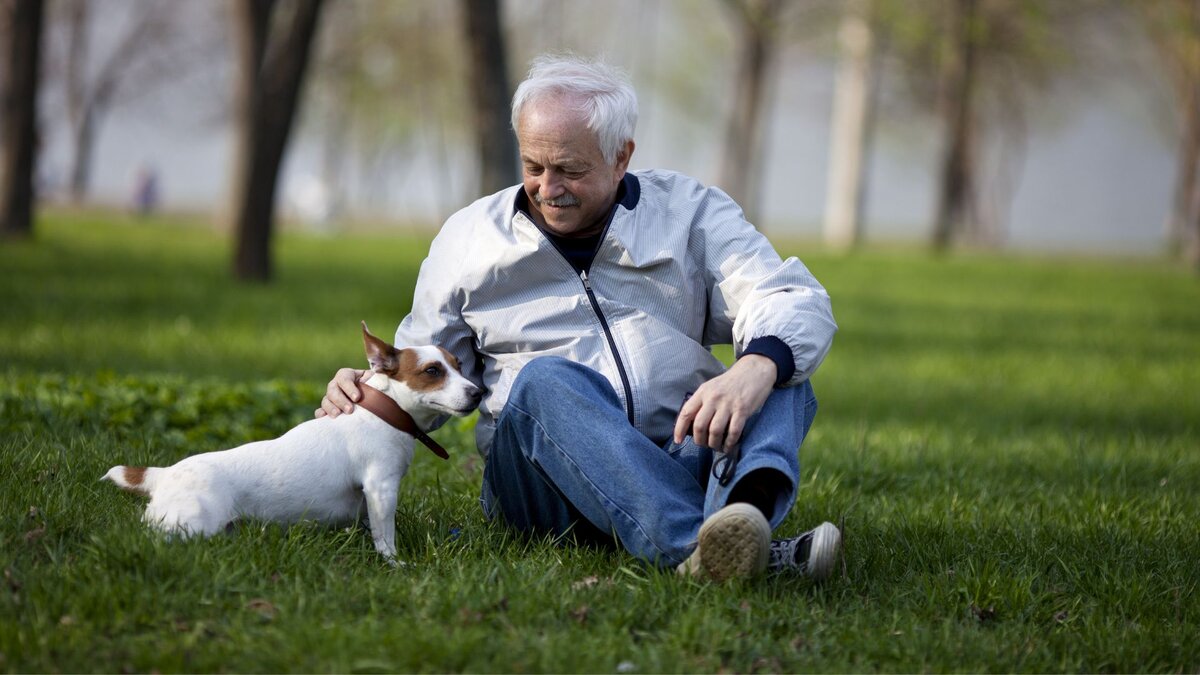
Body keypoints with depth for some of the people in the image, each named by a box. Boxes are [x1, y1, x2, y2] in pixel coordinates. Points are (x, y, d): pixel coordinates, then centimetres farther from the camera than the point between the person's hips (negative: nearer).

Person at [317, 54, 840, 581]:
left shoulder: (690, 213, 8)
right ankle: (693, 547, -59)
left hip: (684, 457, 1)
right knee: (545, 378, -32)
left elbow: (797, 302, -7)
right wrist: (364, 394, -3)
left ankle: (748, 503, -60)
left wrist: (755, 370, -30)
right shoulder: (468, 239, 13)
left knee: (781, 376, -24)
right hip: (544, 483, -1)